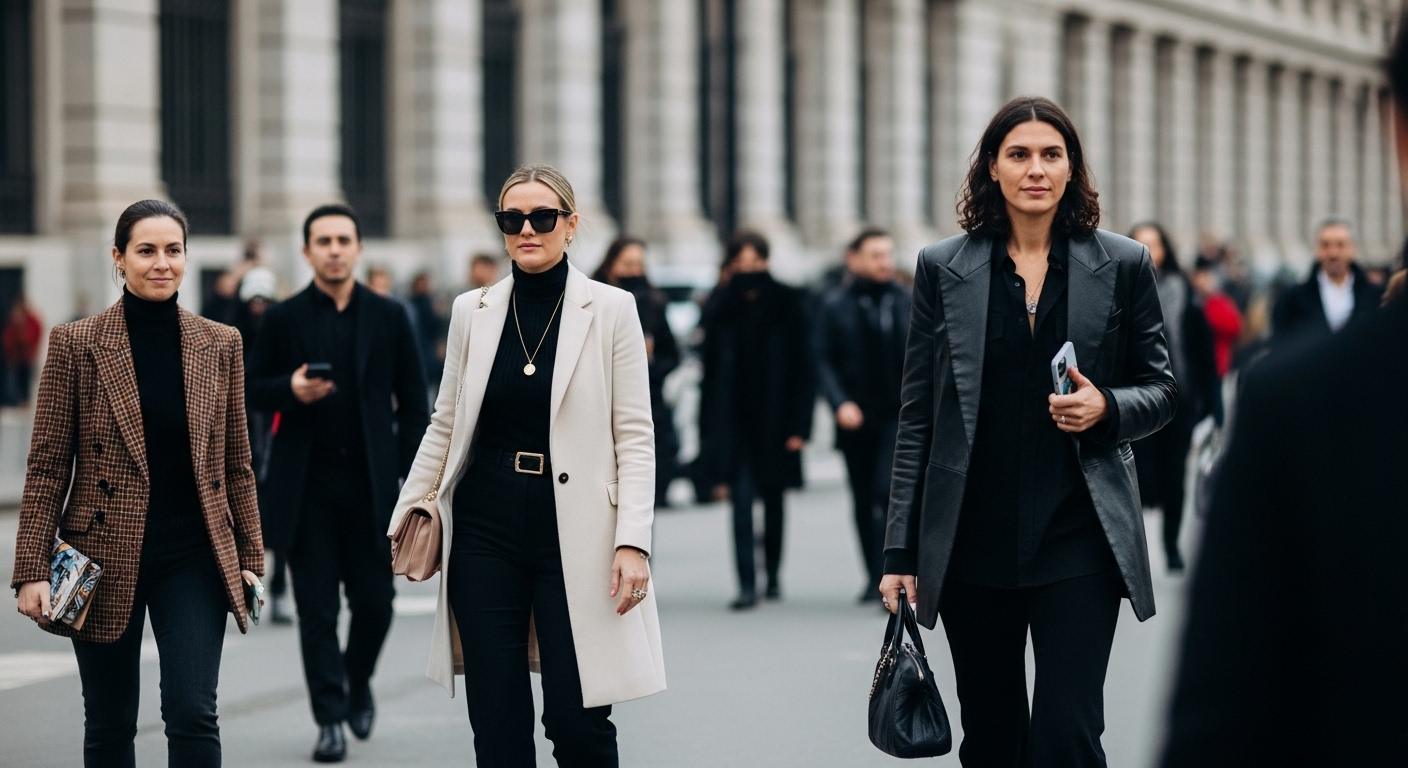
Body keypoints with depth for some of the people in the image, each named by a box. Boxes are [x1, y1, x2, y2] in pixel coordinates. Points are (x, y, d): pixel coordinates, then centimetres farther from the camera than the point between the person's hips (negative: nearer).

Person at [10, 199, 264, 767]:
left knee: (193, 715, -9)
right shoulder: (76, 343, -2)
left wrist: (250, 557, 7)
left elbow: (236, 463, 10)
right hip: (104, 559, -1)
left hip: (194, 556, 1)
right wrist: (32, 569, -8)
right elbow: (47, 465, -3)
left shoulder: (219, 344, 5)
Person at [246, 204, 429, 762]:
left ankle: (358, 685, 31)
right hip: (307, 484, 0)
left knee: (374, 599, 4)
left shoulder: (389, 317, 4)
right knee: (317, 608, 0)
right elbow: (252, 389, 7)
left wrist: (414, 480, -2)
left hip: (371, 482, 1)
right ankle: (330, 720, 7)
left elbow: (412, 405, 5)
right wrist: (290, 389, -15)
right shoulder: (283, 319, 3)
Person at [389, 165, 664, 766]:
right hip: (485, 530, 3)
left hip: (574, 534, -3)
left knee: (577, 720, -6)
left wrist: (633, 542, -12)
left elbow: (634, 438, -3)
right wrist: (407, 515, 13)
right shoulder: (472, 311, 8)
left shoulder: (610, 309, -1)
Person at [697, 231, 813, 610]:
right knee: (741, 499, -8)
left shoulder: (786, 302, -1)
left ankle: (772, 575, 27)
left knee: (773, 501, 12)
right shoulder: (721, 305, 2)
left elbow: (802, 365, -2)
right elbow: (711, 371, 3)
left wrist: (798, 424, -8)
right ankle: (747, 584, -10)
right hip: (733, 419, 0)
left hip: (774, 419, 0)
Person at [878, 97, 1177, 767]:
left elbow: (1161, 390, 10)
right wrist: (901, 549, 2)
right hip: (973, 541, 1)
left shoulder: (1122, 265, 4)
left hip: (1077, 540, -1)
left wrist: (1107, 408, -13)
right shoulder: (944, 268, 5)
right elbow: (917, 416, 6)